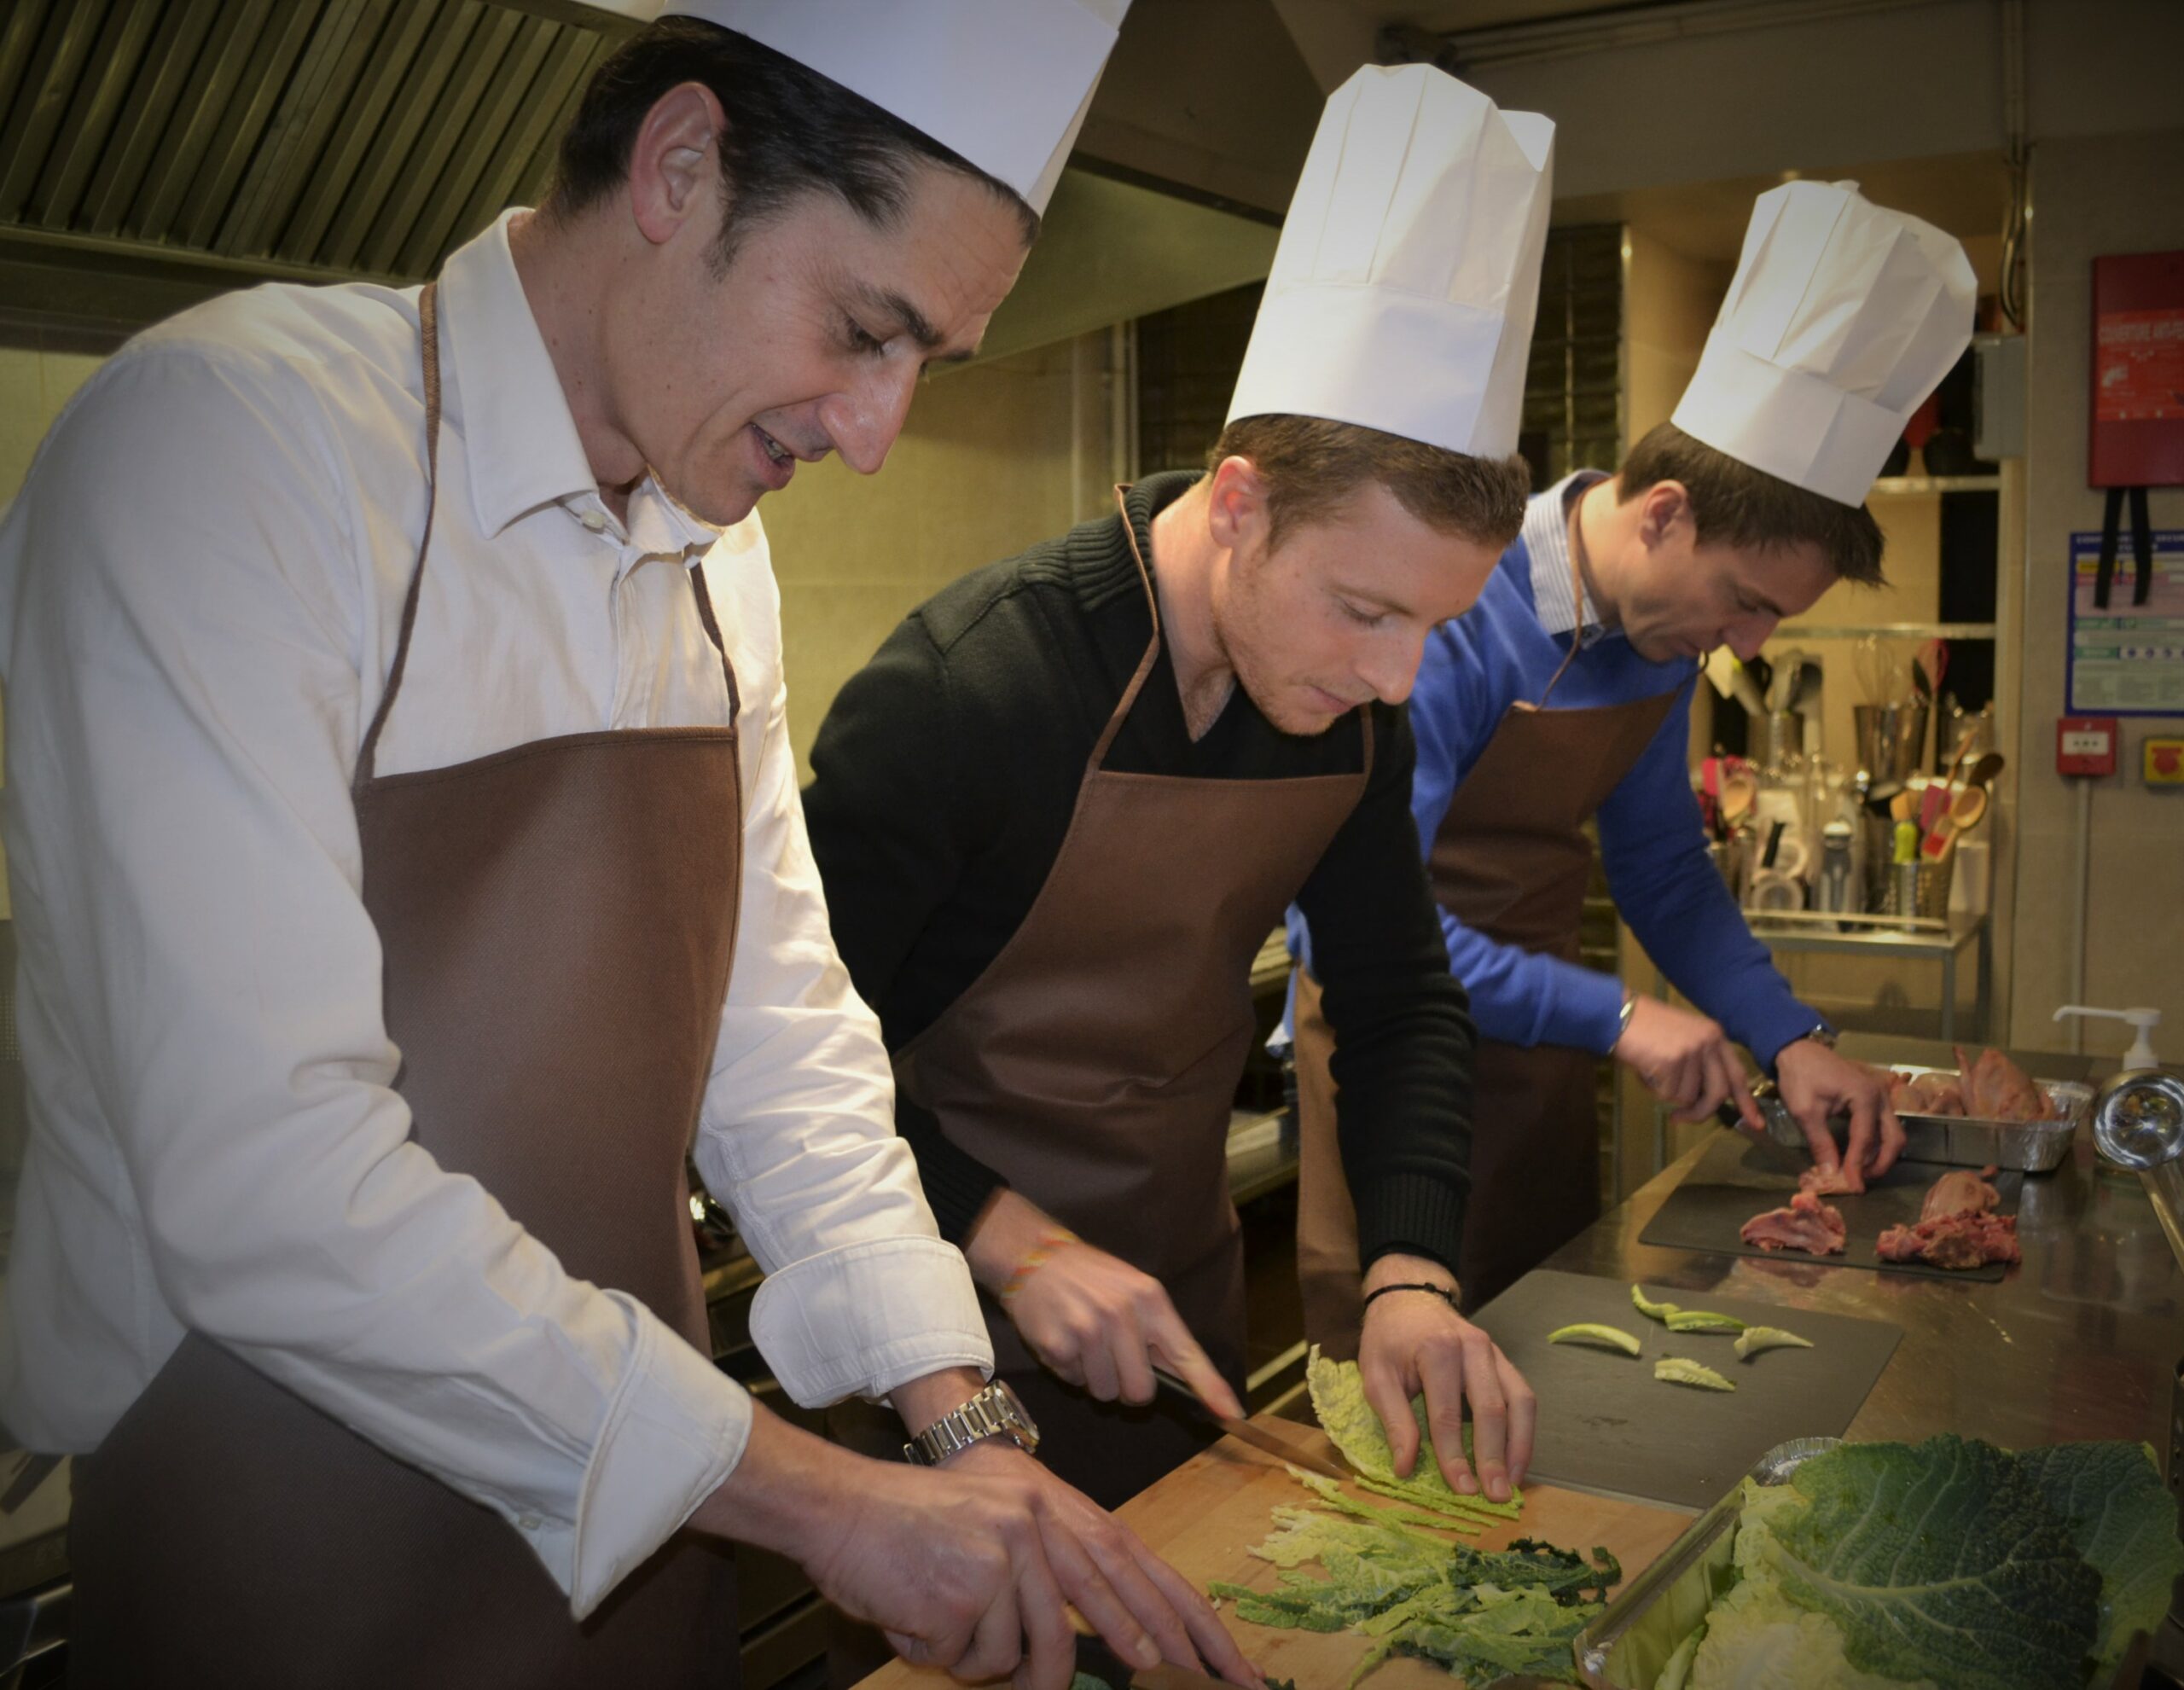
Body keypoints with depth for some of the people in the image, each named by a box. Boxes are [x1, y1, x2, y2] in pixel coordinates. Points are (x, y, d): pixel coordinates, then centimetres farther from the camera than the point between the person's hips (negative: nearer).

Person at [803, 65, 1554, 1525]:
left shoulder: (1352, 713, -8)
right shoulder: (965, 688, -27)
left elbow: (1401, 998, 0)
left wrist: (1409, 1276, -14)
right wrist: (1013, 1244, -26)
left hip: (1183, 1285, 6)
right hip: (966, 1307, -6)